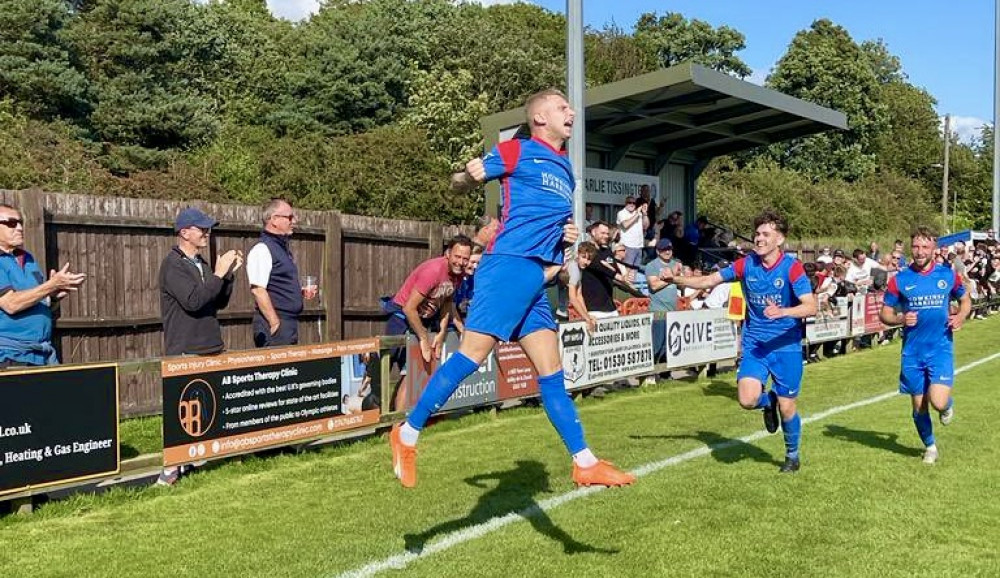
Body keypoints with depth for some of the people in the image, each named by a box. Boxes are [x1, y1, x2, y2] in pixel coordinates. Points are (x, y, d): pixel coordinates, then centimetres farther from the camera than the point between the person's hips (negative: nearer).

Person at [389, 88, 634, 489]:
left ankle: (585, 464, 12)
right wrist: (469, 175, -22)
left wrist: (568, 235, 11)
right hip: (509, 266, -7)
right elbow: (458, 185, 2)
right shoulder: (516, 150, 1)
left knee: (552, 374, 8)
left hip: (538, 278, 8)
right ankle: (407, 435, 4)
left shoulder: (565, 168, 23)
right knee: (470, 356, -10)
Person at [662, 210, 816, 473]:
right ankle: (768, 401, 22)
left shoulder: (792, 267, -12)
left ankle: (792, 456, 33)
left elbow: (810, 307, -19)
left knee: (787, 407, 4)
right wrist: (676, 279, -12)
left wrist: (782, 312, -37)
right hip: (754, 344, 2)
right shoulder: (746, 264, -2)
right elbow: (708, 280, 2)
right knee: (748, 399, -16)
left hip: (786, 346, -2)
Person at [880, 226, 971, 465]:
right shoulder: (900, 280, -2)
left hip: (941, 349, -1)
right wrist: (900, 319, -16)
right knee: (919, 405, 9)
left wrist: (960, 316, -5)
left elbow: (966, 300, 16)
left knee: (938, 401, -17)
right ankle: (929, 446, 35)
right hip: (912, 352, 1)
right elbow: (884, 313, 4)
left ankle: (948, 404, 22)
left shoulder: (948, 275, 0)